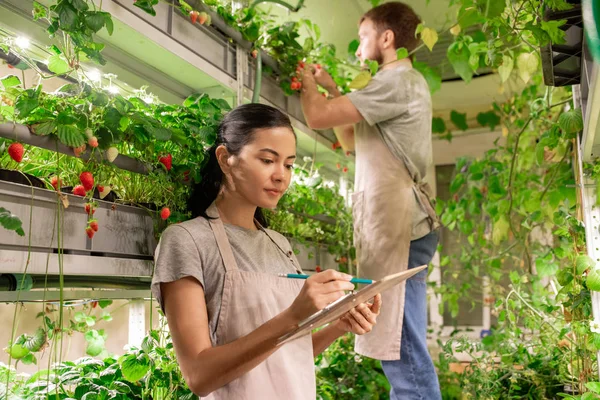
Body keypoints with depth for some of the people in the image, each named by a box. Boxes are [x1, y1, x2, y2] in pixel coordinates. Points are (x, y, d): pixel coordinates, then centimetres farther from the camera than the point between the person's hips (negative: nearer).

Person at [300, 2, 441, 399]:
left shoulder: (398, 80, -8)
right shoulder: (402, 84, 24)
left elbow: (318, 117, -12)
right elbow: (349, 139, 29)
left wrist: (308, 81, 9)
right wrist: (332, 89, 25)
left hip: (397, 224, -10)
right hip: (394, 224, 10)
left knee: (404, 353, -10)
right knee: (402, 351, 13)